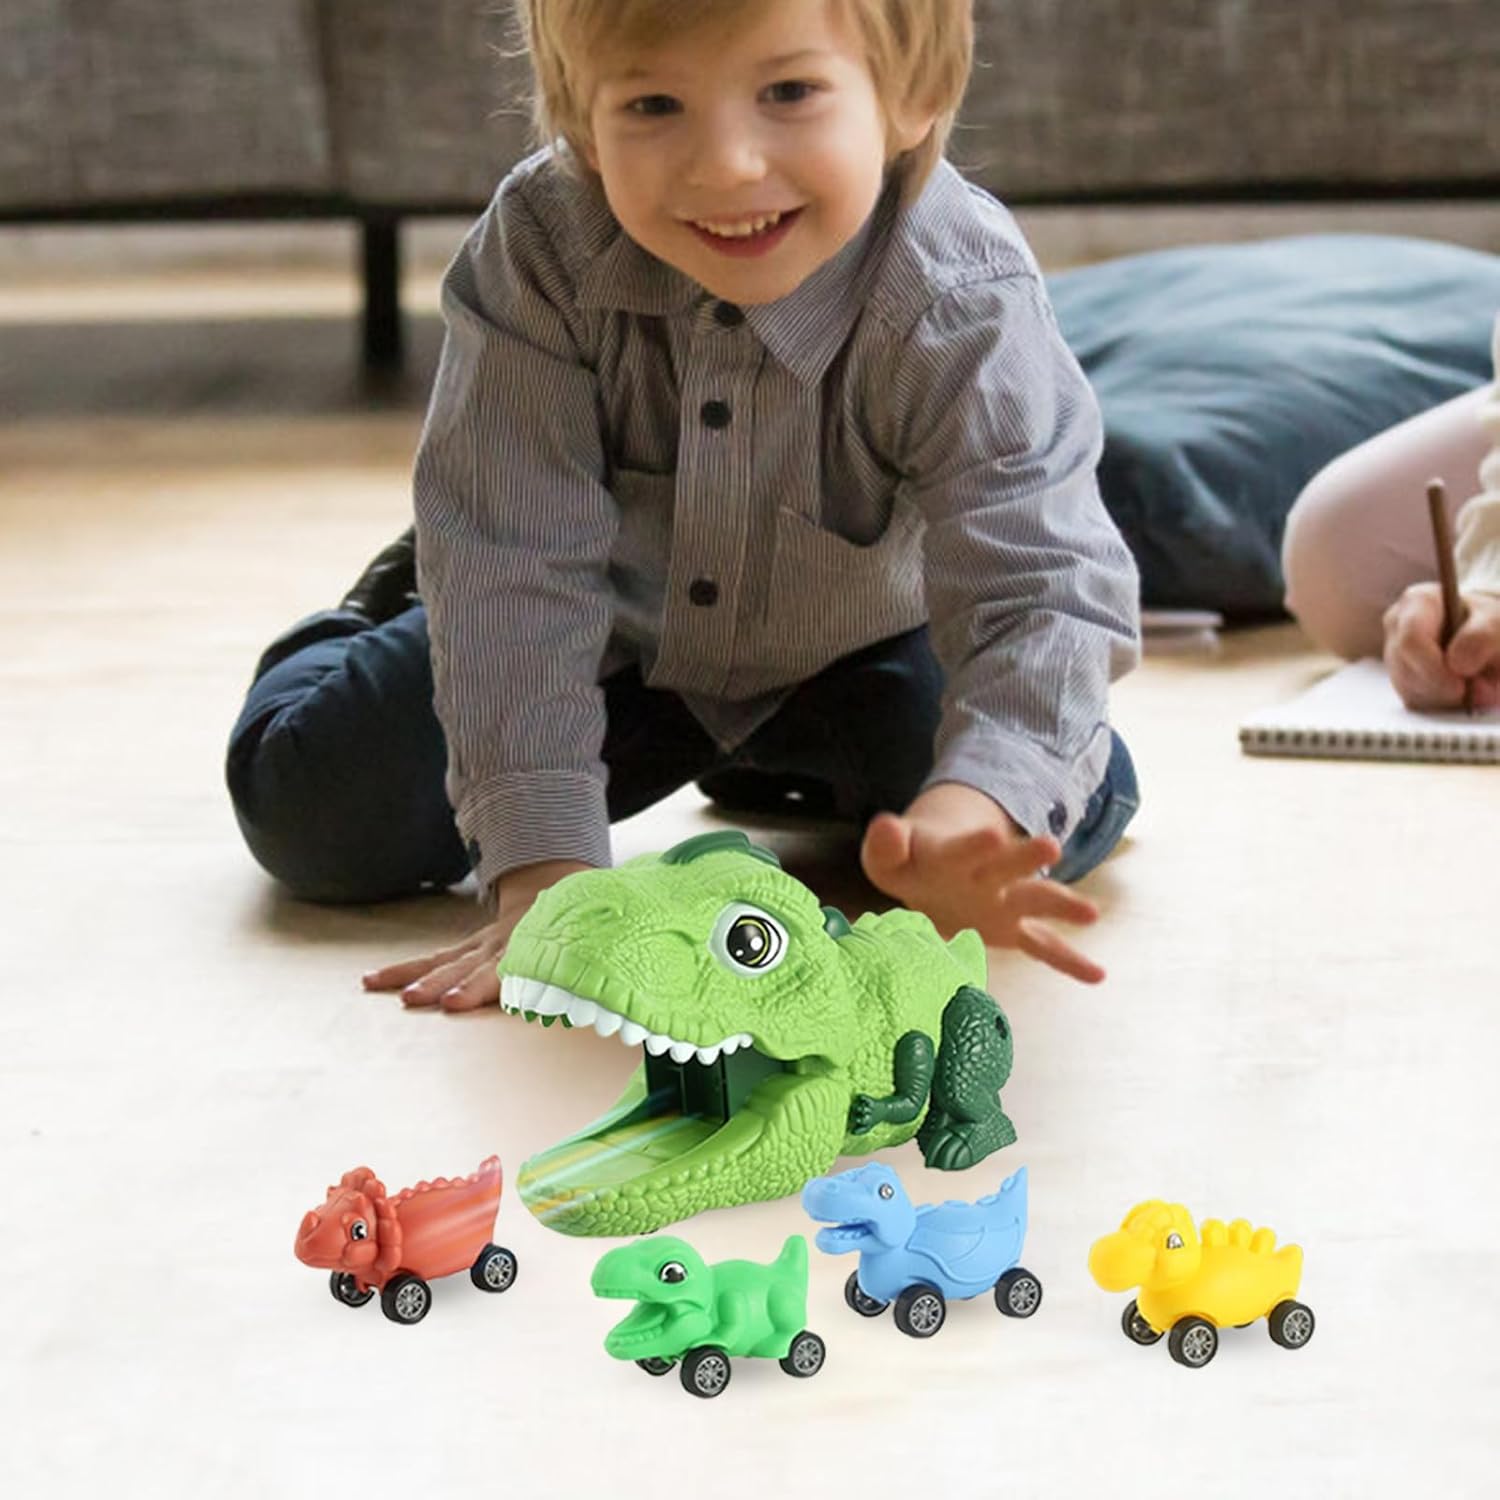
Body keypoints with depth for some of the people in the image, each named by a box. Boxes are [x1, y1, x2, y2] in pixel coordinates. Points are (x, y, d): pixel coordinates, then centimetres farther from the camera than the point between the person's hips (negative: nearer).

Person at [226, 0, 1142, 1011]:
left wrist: (971, 814, -64)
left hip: (851, 652, 1)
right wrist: (543, 864, -42)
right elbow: (516, 559, -33)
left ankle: (785, 771, 18)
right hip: (611, 641, 0)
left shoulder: (963, 305, -34)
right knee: (317, 809, -11)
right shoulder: (542, 247, -32)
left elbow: (1045, 585, -42)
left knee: (1079, 800, -17)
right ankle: (394, 612, 28)